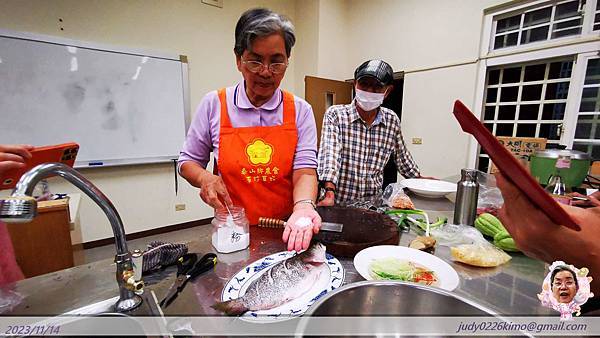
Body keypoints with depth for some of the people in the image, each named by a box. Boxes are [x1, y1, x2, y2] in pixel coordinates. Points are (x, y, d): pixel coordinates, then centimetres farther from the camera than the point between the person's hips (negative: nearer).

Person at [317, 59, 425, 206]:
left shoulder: (392, 120, 7)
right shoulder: (335, 114, -5)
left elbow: (402, 156, 21)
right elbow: (330, 155, -18)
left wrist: (419, 179, 28)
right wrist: (330, 193, -29)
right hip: (338, 203, -3)